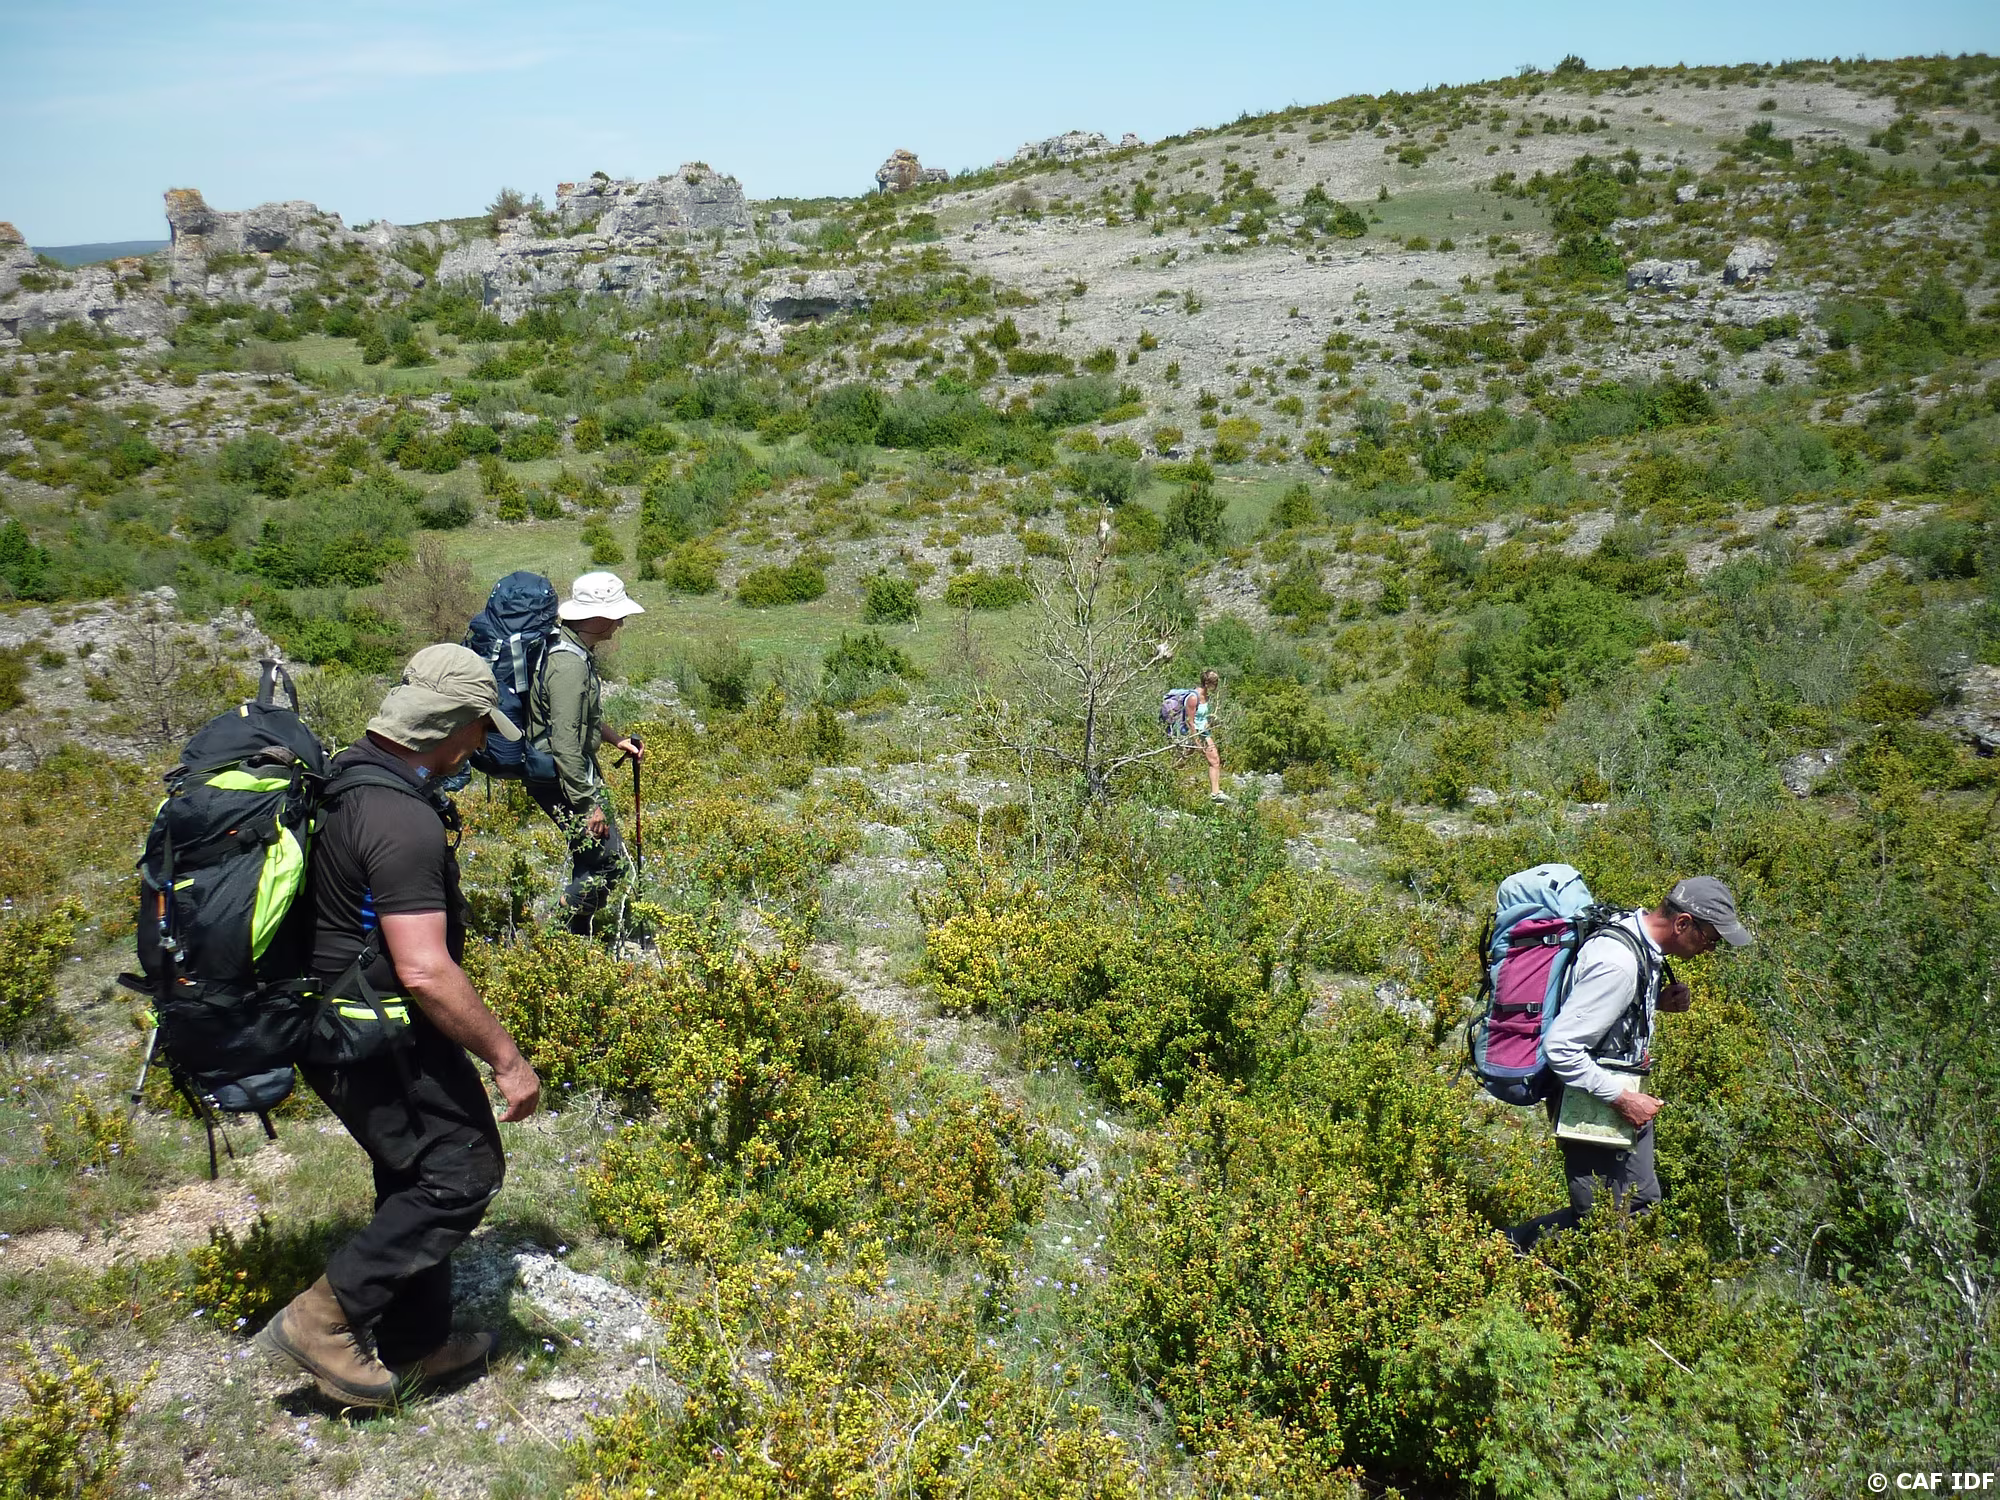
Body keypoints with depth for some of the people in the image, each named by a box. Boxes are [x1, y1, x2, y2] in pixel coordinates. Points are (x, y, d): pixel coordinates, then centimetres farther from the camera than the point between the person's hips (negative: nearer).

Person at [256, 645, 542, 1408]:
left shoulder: (350, 779, 6)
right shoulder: (402, 820, -26)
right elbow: (425, 971, -30)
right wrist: (507, 1059, -21)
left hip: (334, 1022, 10)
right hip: (379, 1036, -10)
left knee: (416, 1179, 19)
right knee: (463, 1171, -1)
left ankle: (415, 1344, 31)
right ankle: (327, 1317, 5)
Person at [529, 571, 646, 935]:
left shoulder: (574, 651, 7)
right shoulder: (568, 665, -26)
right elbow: (565, 745, -28)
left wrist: (615, 738, 19)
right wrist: (589, 804, -25)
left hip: (575, 770, 10)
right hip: (562, 780, -10)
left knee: (595, 857, 18)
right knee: (608, 861, -7)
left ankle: (577, 935, 31)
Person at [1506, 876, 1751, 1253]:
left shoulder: (1642, 942, 2)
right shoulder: (1618, 961, -28)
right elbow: (1559, 1047, -29)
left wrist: (1660, 1000, 0)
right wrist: (1621, 1098, -23)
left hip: (1623, 1092, 10)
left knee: (1642, 1202, 17)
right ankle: (1512, 1247, 14)